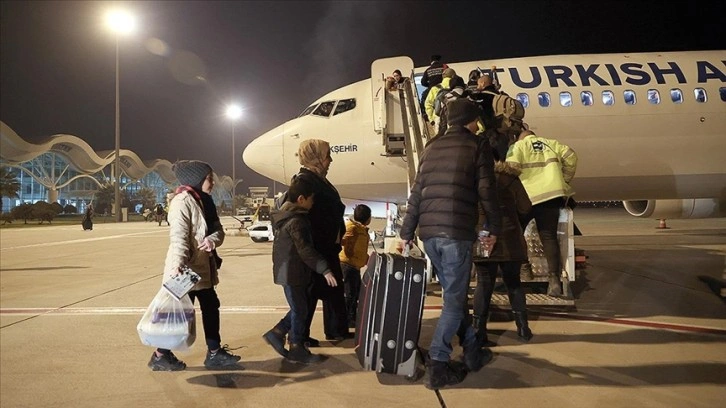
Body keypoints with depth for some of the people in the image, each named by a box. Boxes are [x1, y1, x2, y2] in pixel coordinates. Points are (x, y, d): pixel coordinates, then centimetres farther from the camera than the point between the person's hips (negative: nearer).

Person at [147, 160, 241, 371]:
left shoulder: (204, 201, 13)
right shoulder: (182, 201, -16)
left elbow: (218, 229, 6)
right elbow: (178, 237, -27)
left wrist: (212, 240, -17)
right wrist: (176, 265, -38)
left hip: (202, 267, 10)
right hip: (186, 269, -10)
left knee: (211, 307, 12)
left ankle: (214, 353, 21)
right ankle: (160, 356, 12)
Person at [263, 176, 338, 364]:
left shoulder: (288, 215, 11)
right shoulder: (296, 221, -21)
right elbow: (305, 250, -27)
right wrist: (325, 270, -28)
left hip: (292, 271, 10)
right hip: (292, 273, -10)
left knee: (300, 308, 17)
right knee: (300, 310, 1)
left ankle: (276, 333, 23)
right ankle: (297, 349, 12)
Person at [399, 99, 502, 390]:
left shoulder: (432, 147, 19)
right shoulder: (477, 145, 4)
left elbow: (416, 194, 15)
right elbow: (486, 191, -3)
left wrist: (406, 232, 17)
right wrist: (495, 229, 6)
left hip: (428, 232, 6)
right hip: (457, 231, -6)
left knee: (454, 294, 18)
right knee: (454, 299, 1)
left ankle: (473, 353, 29)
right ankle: (437, 366, -2)